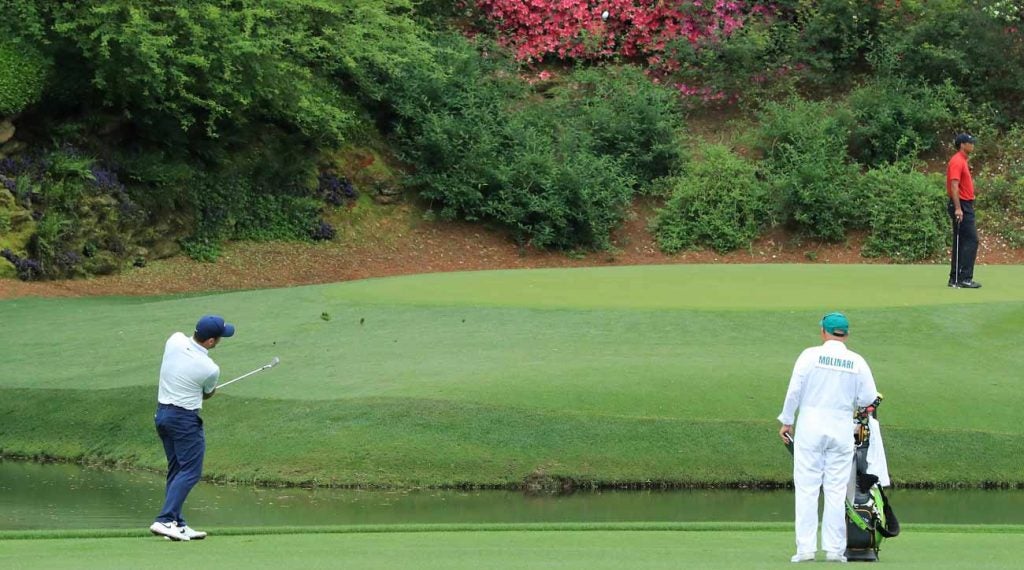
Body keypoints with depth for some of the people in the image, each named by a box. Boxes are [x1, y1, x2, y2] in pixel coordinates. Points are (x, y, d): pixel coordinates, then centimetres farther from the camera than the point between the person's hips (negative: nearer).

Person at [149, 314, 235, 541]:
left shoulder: (175, 341, -5)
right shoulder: (210, 370, -18)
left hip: (162, 413, 8)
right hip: (185, 419, -8)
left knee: (176, 470, 14)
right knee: (190, 471, -5)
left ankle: (177, 524, 13)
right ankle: (165, 520, -16)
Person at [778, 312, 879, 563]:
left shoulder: (810, 355, -5)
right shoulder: (857, 362, 0)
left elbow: (794, 390, -6)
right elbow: (869, 398, 2)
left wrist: (786, 421, 4)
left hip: (810, 428, -2)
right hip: (842, 429, 2)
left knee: (806, 488, 0)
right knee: (836, 491, 5)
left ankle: (806, 548, -4)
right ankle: (834, 549, 4)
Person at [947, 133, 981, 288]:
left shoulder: (962, 161, 17)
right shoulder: (957, 162, -14)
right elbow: (954, 186, -22)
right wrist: (958, 208, -27)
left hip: (964, 207, 10)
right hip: (962, 207, -10)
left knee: (960, 243, 10)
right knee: (971, 241, -12)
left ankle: (955, 278, 12)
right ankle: (964, 278, -14)